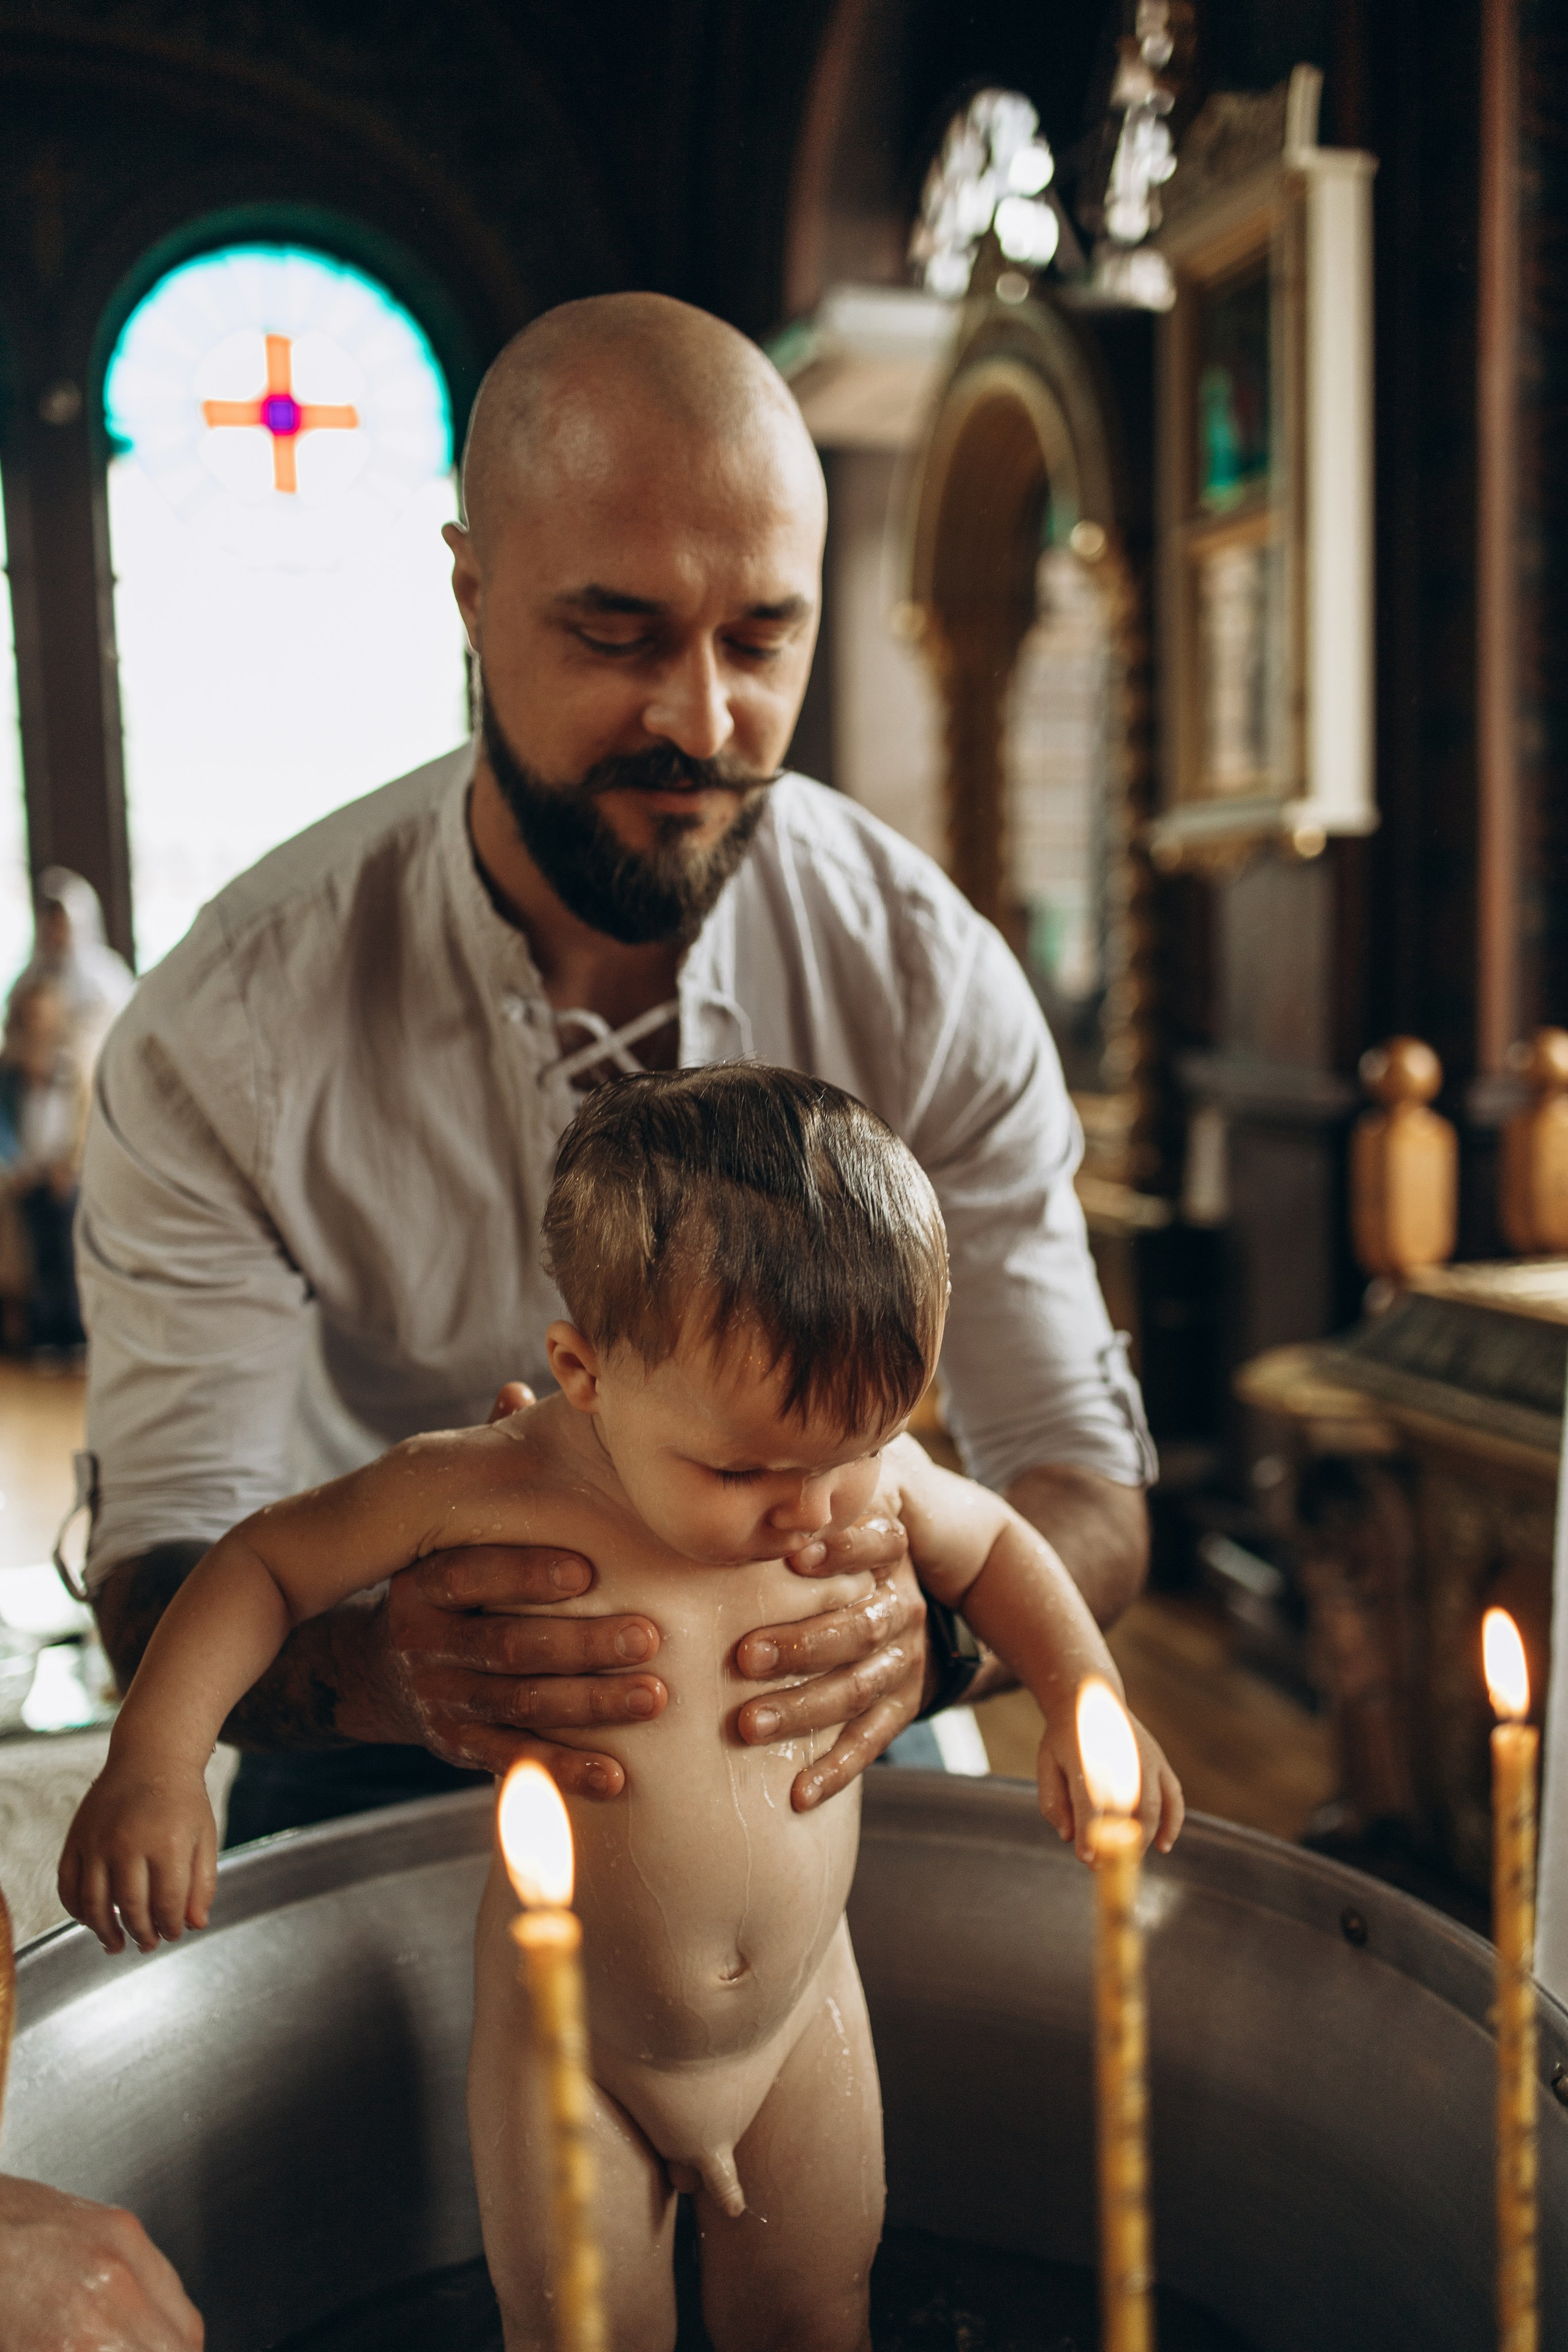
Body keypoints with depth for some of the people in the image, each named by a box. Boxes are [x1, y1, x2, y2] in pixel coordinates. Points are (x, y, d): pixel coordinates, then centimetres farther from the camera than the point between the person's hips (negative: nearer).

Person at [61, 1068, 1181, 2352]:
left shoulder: (876, 1479, -16)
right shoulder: (487, 1494, -25)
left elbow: (994, 1545, 6)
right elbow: (268, 1561, -11)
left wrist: (1085, 1694, -7)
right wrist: (154, 1762, -19)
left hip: (803, 2015, 3)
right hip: (570, 2043, -2)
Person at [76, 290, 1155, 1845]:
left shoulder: (926, 974, -14)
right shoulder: (230, 1033, -18)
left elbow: (1086, 1481, -11)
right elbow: (160, 1557, -16)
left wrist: (926, 1616, -35)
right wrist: (377, 1666, -39)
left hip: (810, 1729, 2)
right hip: (389, 1738, -1)